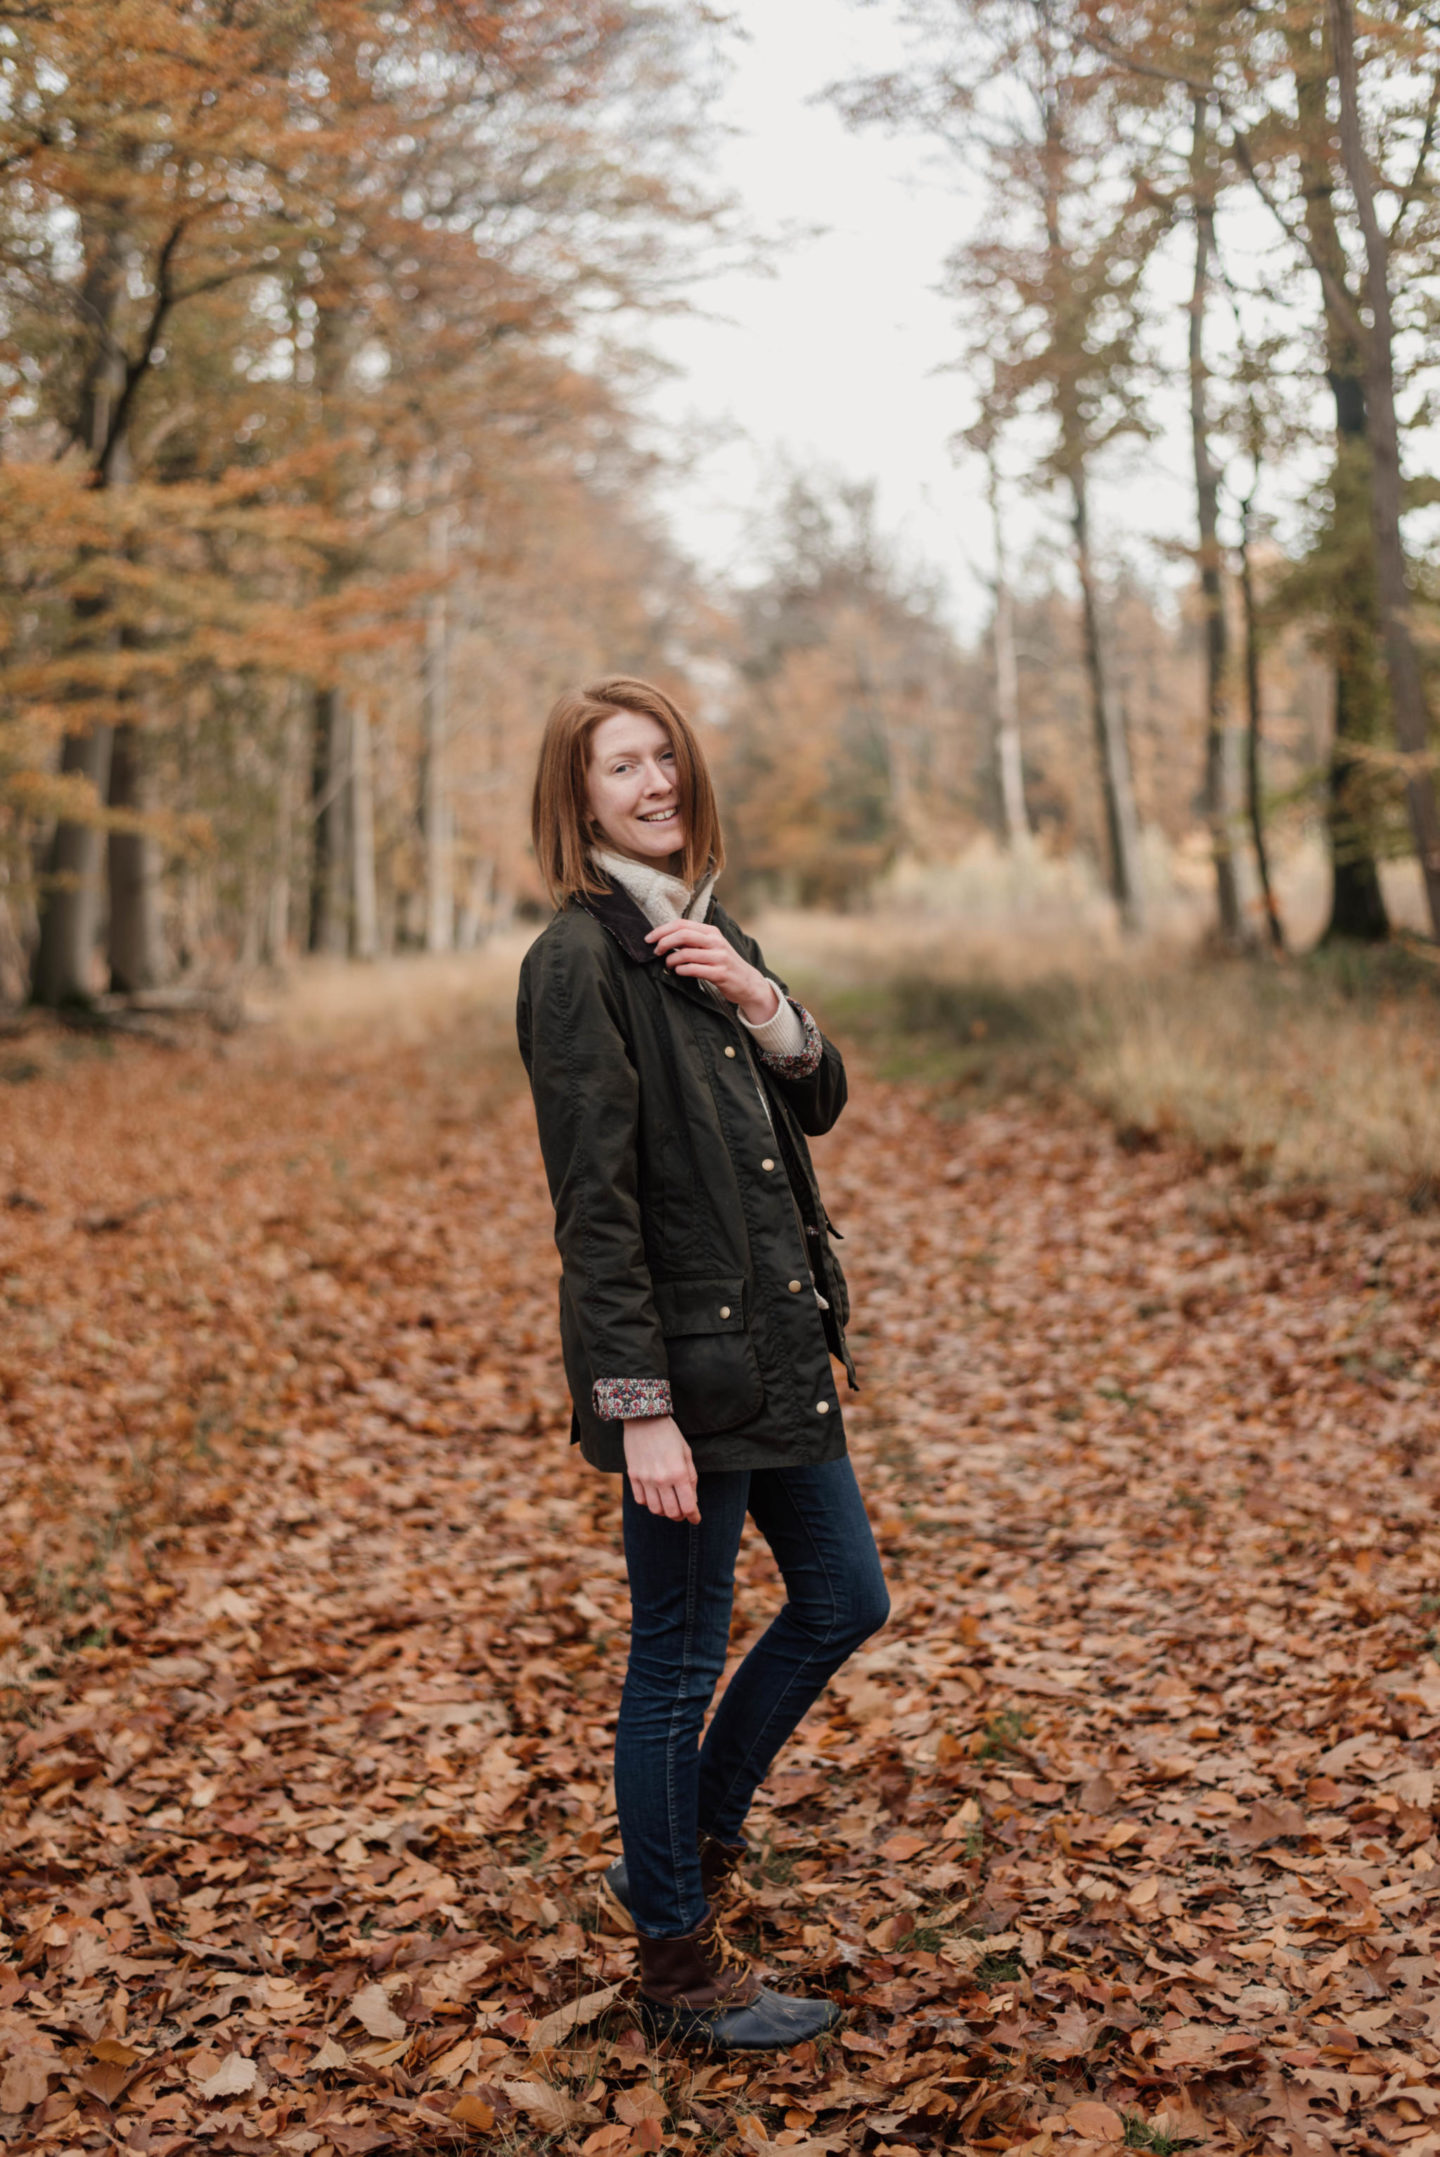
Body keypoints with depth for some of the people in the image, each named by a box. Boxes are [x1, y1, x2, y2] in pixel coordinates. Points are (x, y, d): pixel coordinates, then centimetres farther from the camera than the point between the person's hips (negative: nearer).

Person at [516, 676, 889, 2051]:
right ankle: (679, 1965, 23)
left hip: (775, 1345, 9)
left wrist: (758, 998, -9)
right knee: (679, 1659, 5)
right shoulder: (579, 958, -14)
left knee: (844, 1601, 19)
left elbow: (821, 1103, 10)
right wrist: (640, 1407, -21)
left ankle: (688, 1843, 37)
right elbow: (593, 1203, -18)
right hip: (682, 1358, -9)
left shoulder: (708, 931, 12)